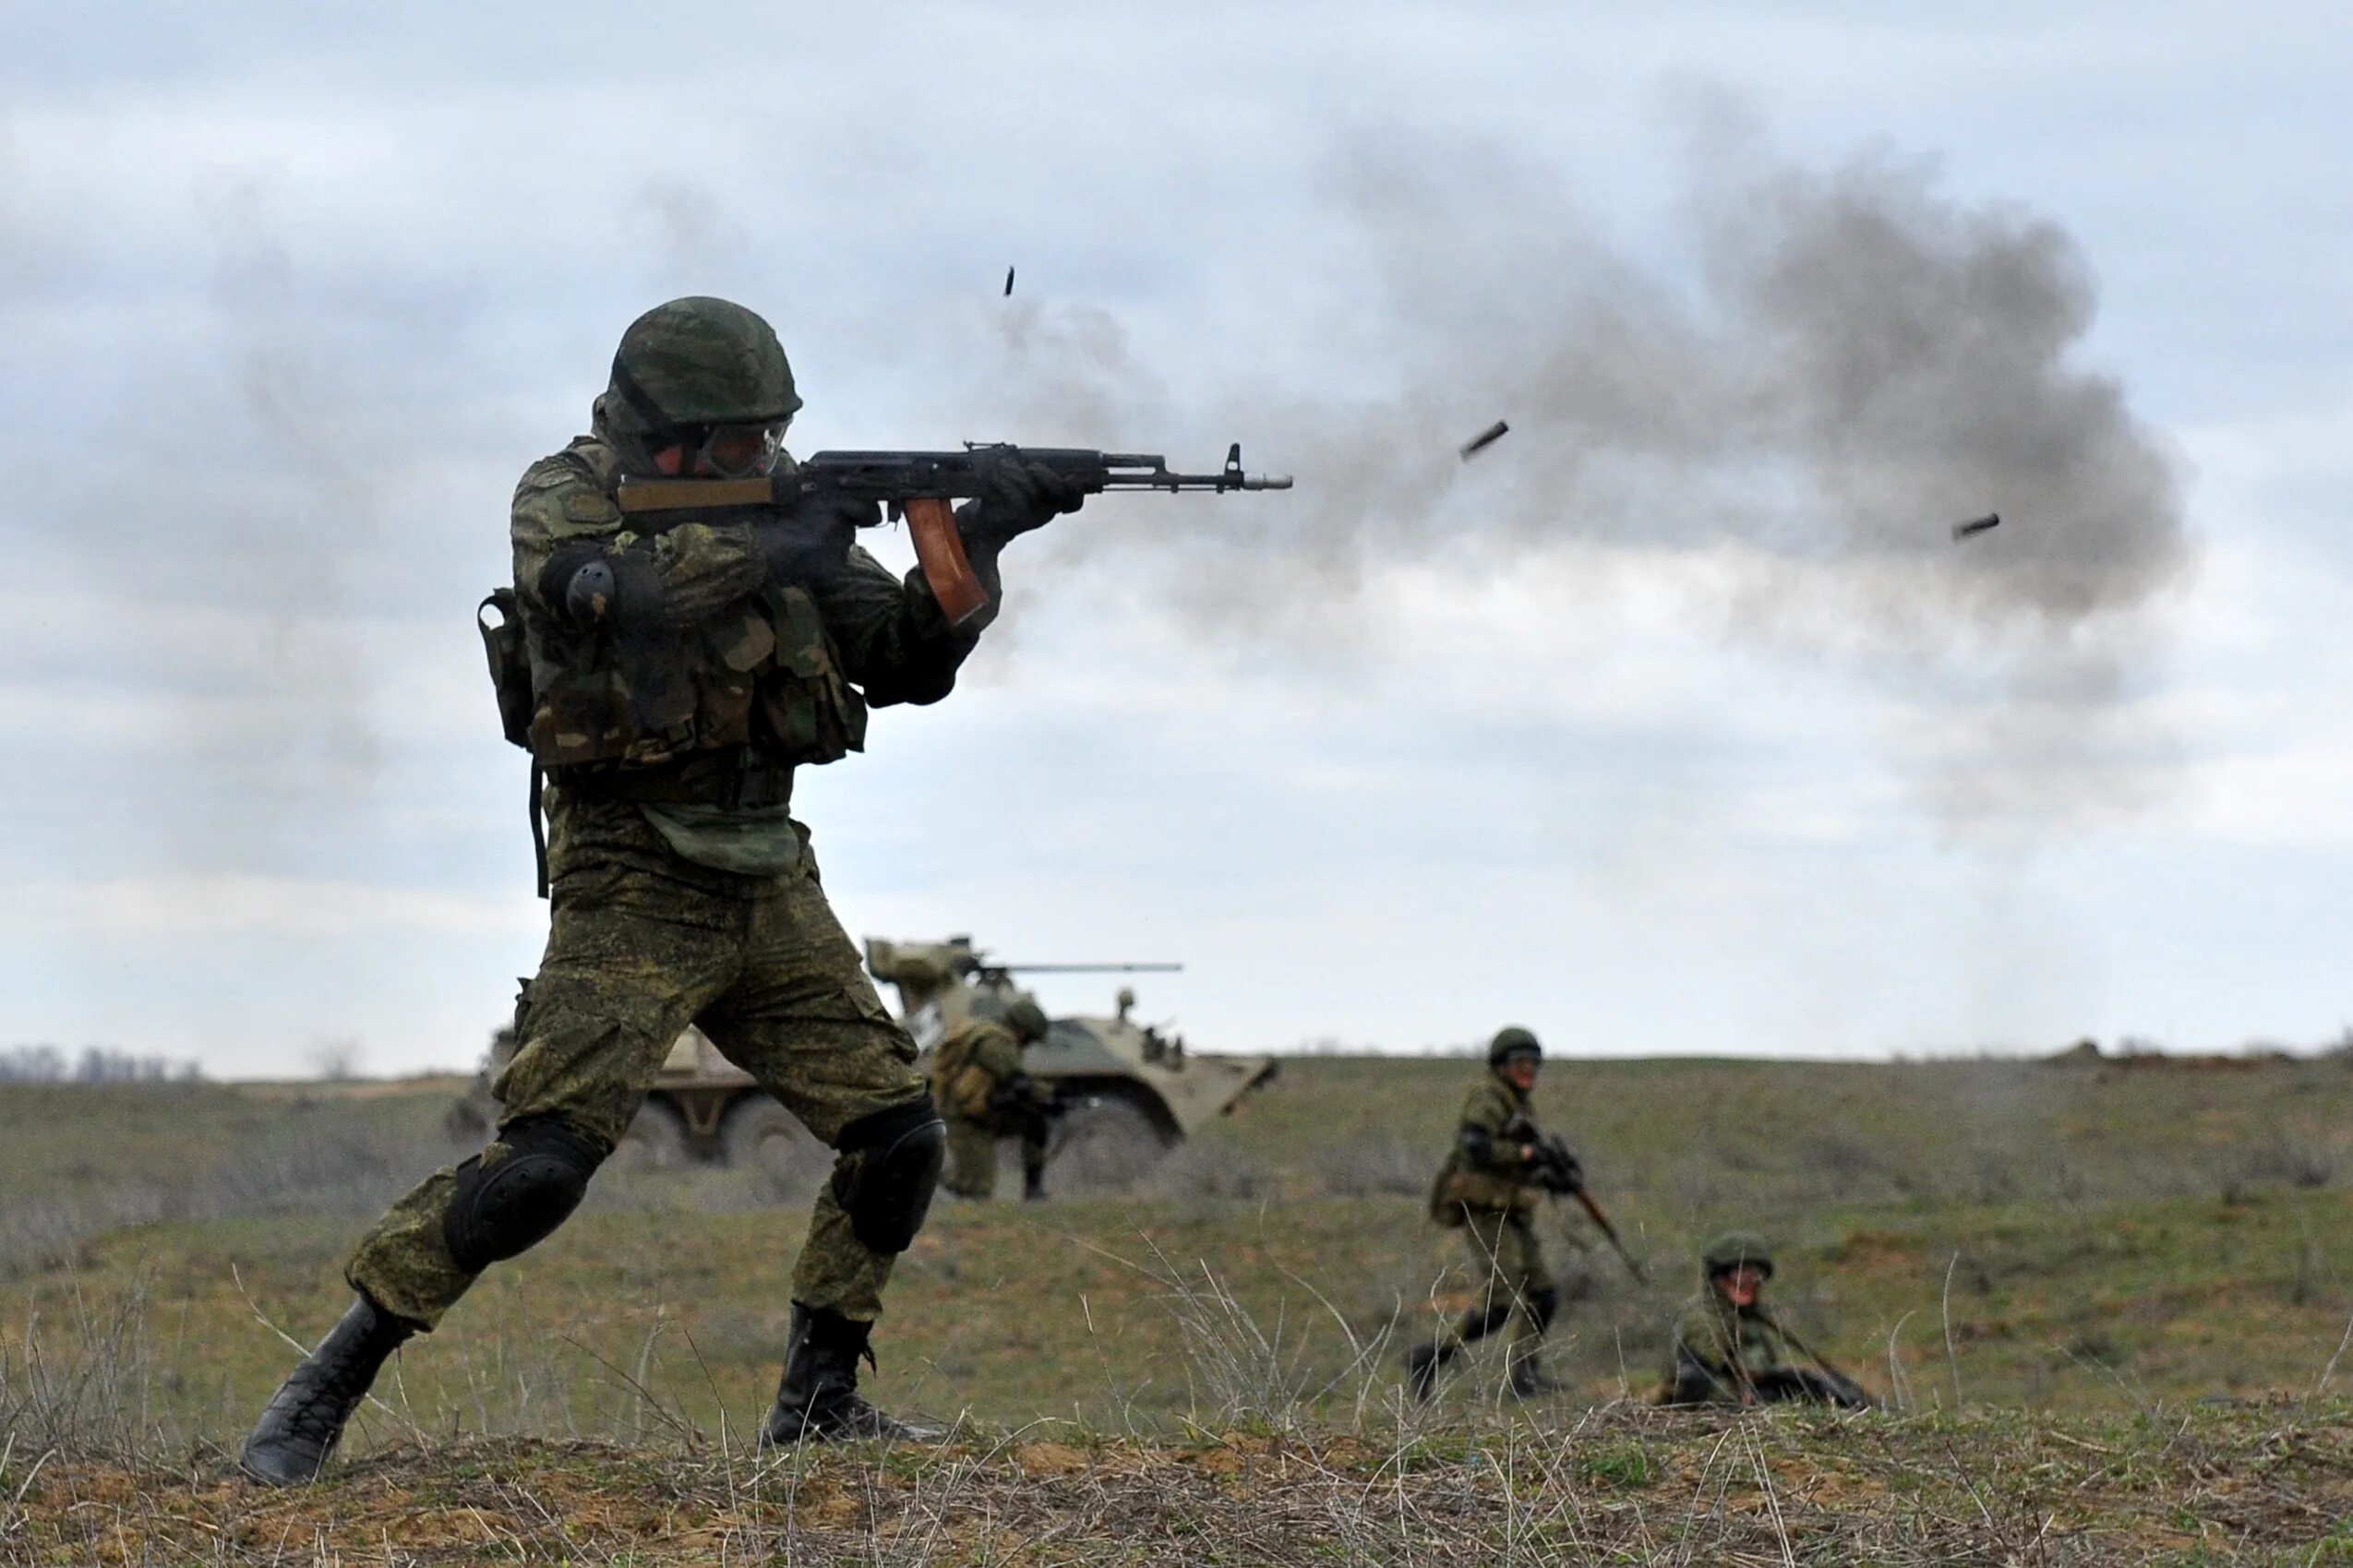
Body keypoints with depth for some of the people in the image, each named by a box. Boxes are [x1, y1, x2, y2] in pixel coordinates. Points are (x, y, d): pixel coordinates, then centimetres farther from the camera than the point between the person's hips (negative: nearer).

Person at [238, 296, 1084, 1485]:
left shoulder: (777, 508, 7)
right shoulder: (567, 497, -8)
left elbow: (906, 663, 6)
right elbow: (596, 583, -32)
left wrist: (977, 540, -8)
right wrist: (767, 550, -28)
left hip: (769, 891, 6)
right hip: (632, 894, -6)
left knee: (899, 1139, -1)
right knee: (540, 1165, -18)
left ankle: (818, 1398, 14)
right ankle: (321, 1395, -8)